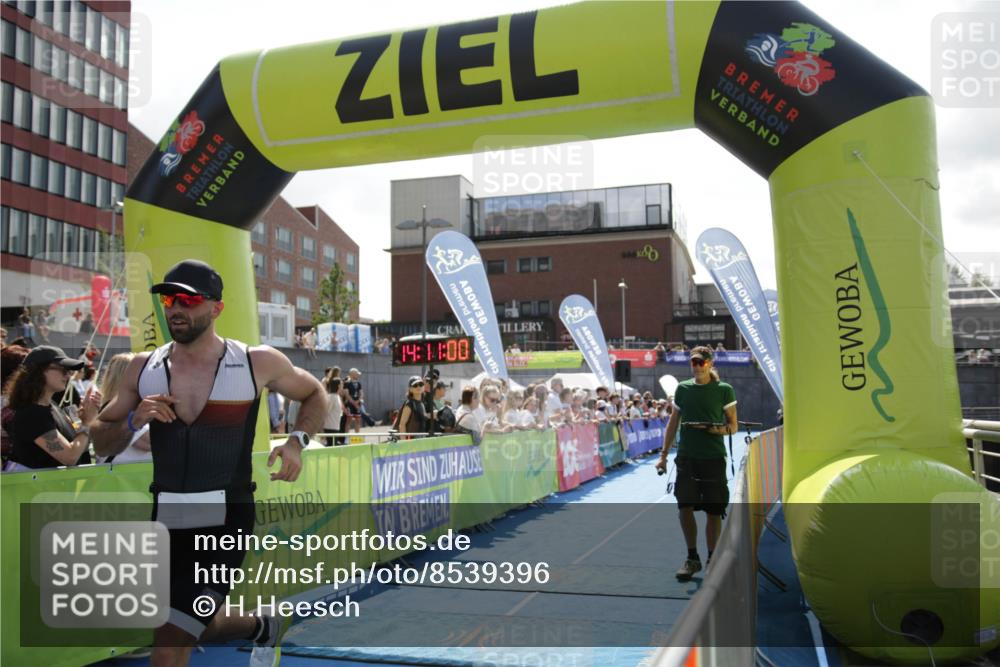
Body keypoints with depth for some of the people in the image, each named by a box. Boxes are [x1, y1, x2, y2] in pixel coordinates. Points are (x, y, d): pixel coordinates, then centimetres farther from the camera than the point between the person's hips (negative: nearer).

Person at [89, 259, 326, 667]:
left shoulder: (258, 363, -6)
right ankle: (262, 627, 55)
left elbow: (315, 395, 10)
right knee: (201, 626, 24)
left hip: (226, 518, -5)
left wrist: (297, 441, -7)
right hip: (165, 519, 5)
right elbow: (101, 444, 9)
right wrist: (132, 421, -12)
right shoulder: (142, 368, 2)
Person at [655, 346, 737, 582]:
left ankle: (712, 560, 19)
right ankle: (692, 558, 15)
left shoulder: (724, 390, -1)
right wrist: (663, 454, 9)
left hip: (714, 457, -2)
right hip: (686, 456, 2)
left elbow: (733, 426, 2)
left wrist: (716, 429, -20)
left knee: (713, 511, 4)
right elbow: (673, 423, 12)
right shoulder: (682, 388, 7)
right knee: (684, 507, -2)